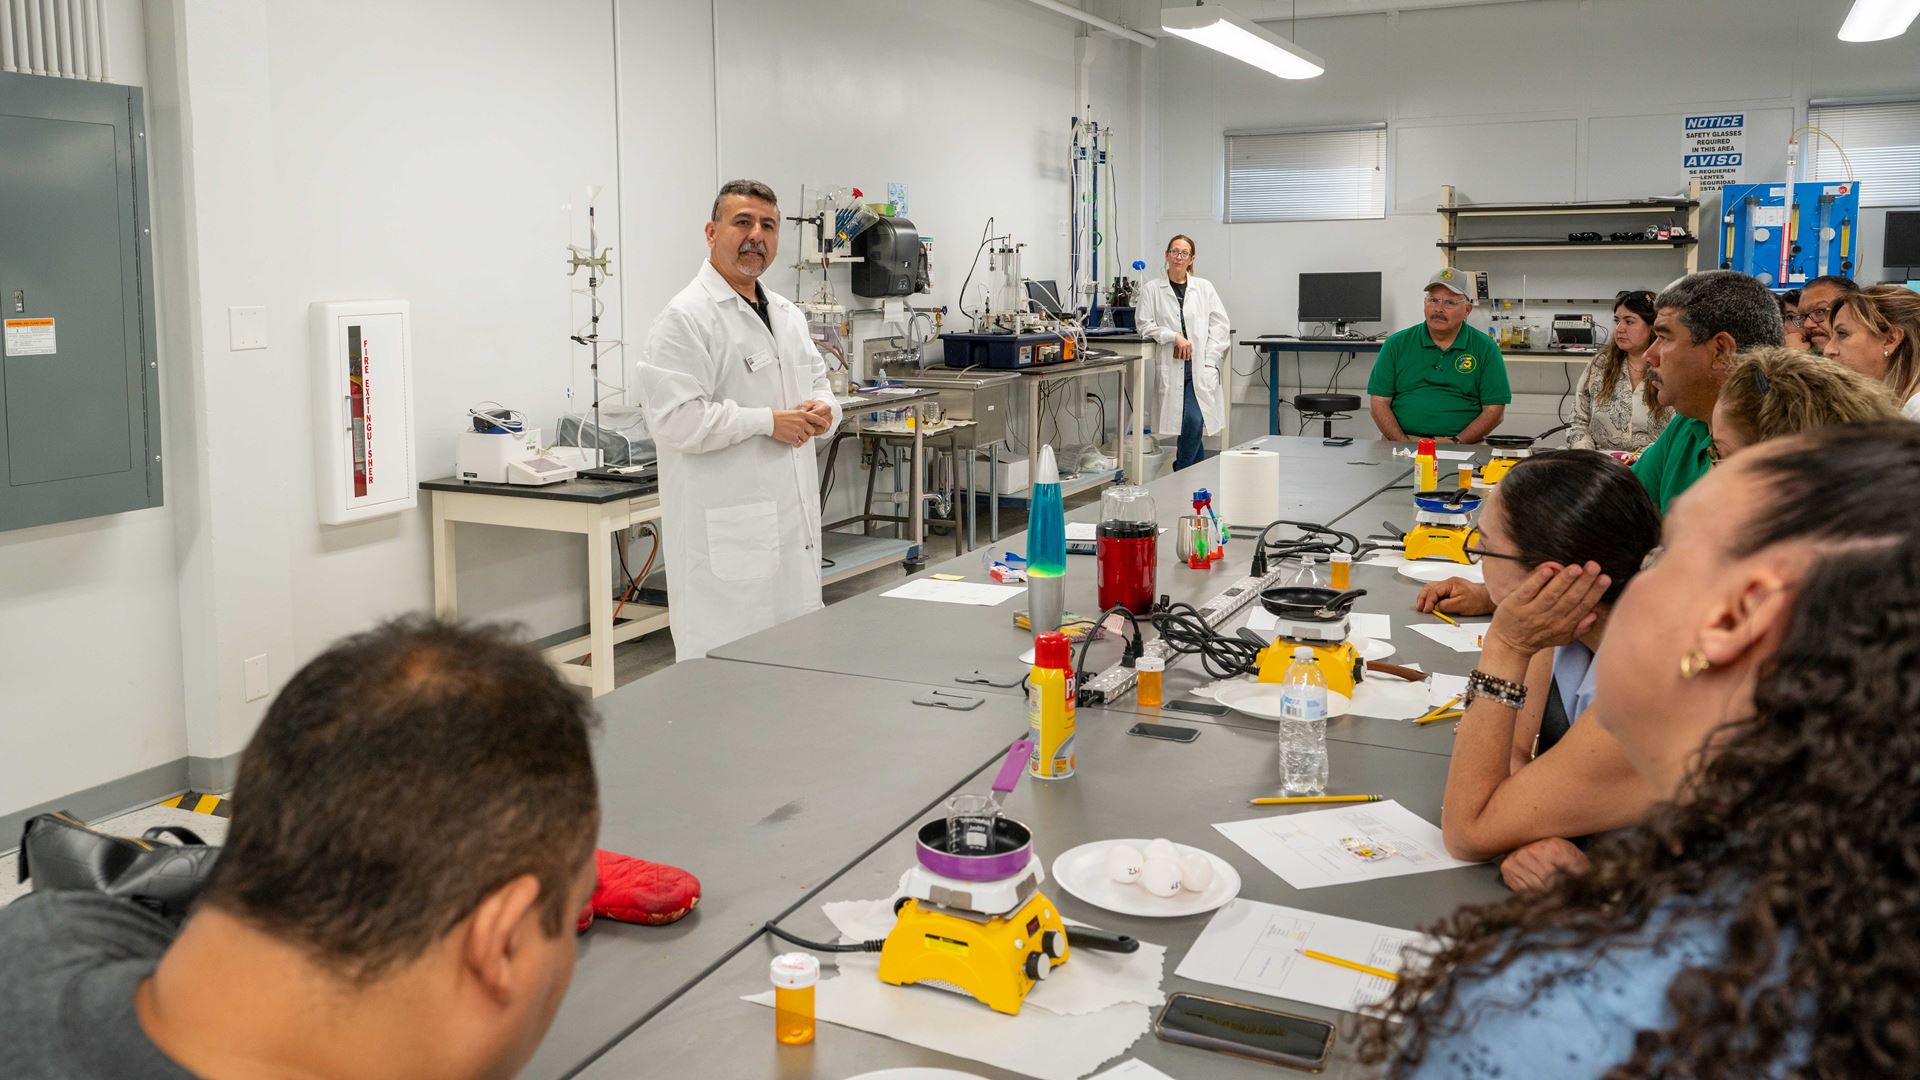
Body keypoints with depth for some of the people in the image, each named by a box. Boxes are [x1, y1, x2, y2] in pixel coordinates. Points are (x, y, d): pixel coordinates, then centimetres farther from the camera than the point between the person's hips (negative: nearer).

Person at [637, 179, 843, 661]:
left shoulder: (787, 314, 16)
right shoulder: (686, 318, -11)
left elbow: (817, 383, 25)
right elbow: (676, 420, -20)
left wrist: (823, 410, 0)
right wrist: (769, 421, -15)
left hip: (793, 521, 8)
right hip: (726, 529, -8)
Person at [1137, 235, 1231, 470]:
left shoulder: (1204, 287, 11)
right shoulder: (1153, 289, 7)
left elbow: (1220, 325, 7)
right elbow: (1145, 325, 1)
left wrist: (1210, 360, -4)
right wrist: (1174, 337, -12)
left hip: (1200, 367, 1)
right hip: (1172, 367, -1)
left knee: (1193, 421, -14)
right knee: (1192, 423, -5)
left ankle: (1181, 473, 4)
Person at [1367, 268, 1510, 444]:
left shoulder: (1485, 349, 7)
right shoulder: (1396, 344, 9)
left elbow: (1494, 410, 3)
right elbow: (1379, 403, 4)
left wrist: (1455, 442, -11)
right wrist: (1404, 443, -11)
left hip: (1463, 446, 0)